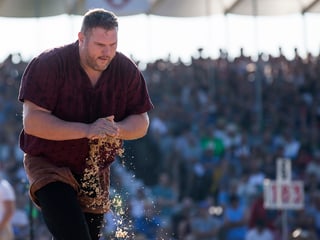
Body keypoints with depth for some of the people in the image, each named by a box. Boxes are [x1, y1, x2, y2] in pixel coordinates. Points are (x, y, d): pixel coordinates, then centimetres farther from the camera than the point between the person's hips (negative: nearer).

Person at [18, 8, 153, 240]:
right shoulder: (48, 65, -19)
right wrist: (87, 130, -35)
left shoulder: (127, 70, -5)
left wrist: (115, 129, -27)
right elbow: (32, 121, -26)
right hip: (49, 165, -5)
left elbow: (141, 123, -2)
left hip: (94, 172, 5)